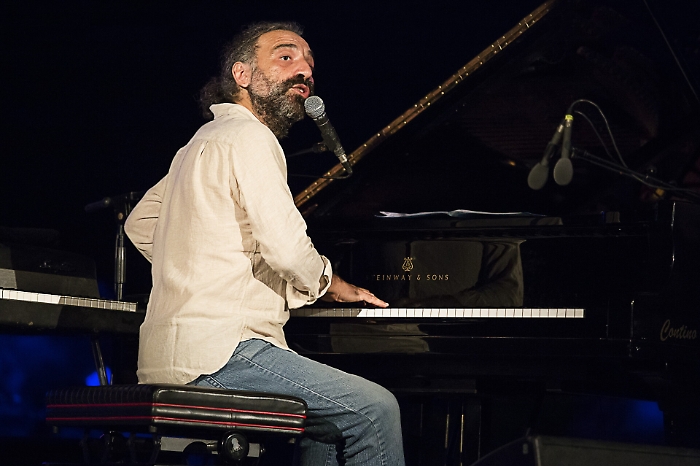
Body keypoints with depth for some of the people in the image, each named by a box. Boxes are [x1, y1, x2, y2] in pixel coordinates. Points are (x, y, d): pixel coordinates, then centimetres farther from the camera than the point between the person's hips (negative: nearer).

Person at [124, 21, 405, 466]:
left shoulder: (204, 141, 24)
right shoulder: (249, 136, -8)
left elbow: (140, 225, 34)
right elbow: (287, 249, -19)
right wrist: (330, 283, 0)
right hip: (218, 352, -11)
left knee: (331, 420, 23)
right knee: (375, 408, -14)